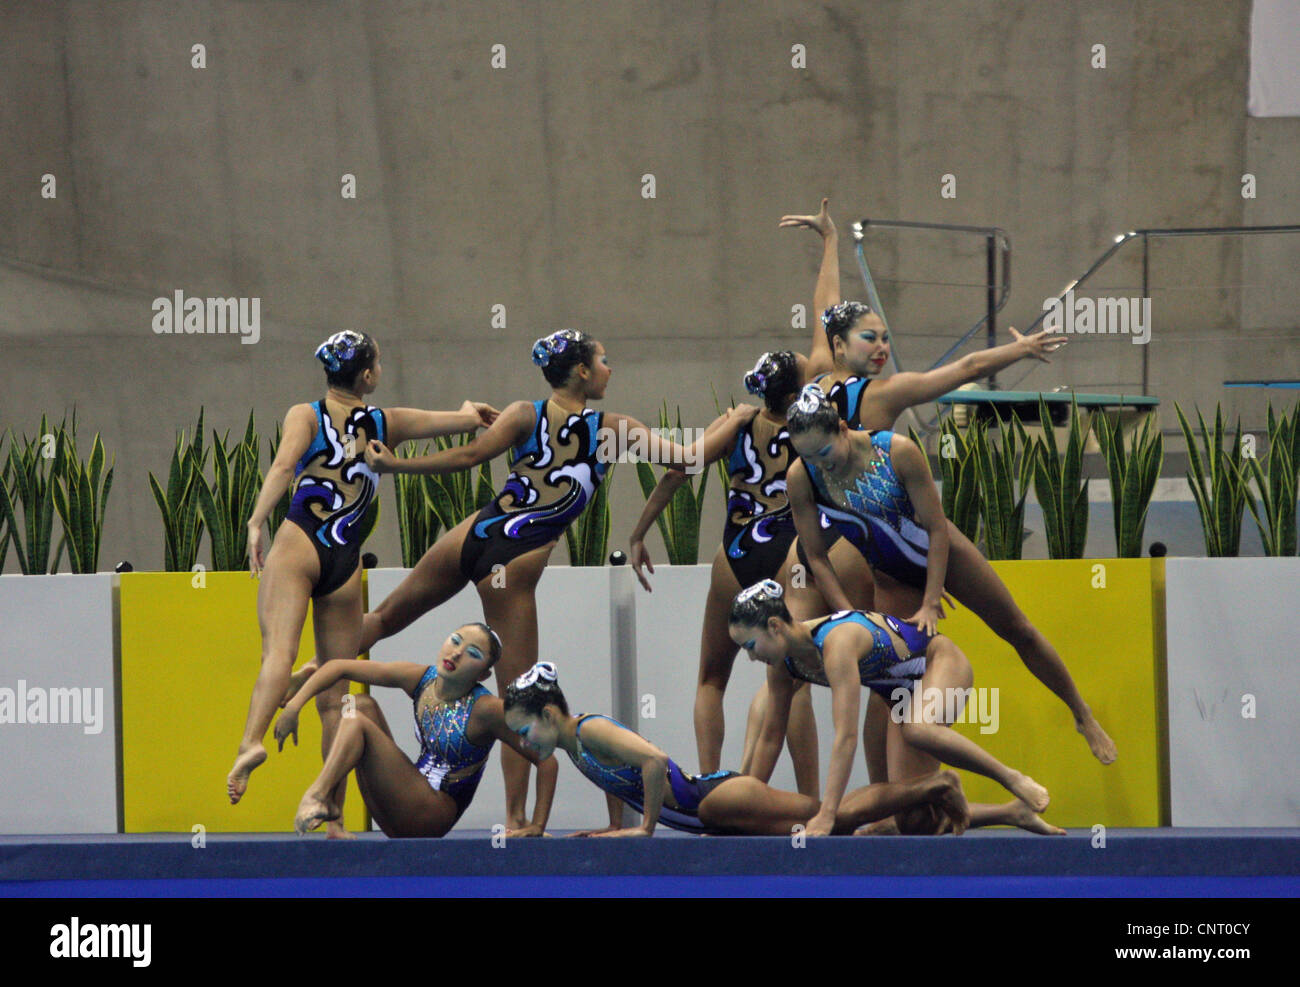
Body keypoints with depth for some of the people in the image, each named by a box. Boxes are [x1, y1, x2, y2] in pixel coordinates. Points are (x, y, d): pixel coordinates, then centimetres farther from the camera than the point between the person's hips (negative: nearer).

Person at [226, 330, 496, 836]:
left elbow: (283, 464, -13)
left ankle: (252, 742, -52)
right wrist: (468, 412, 51)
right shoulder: (386, 423, 15)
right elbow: (471, 421, 28)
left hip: (299, 546, -2)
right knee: (334, 692, 8)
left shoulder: (305, 415, 8)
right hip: (346, 562, 2)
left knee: (279, 650, -23)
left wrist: (256, 522, -20)